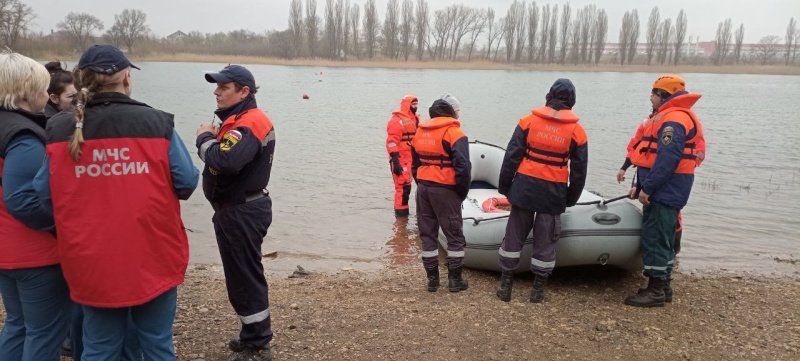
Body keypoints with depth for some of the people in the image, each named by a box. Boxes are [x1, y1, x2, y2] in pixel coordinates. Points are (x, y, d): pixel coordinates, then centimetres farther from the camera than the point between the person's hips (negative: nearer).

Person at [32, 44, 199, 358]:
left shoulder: (59, 130, -4)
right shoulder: (157, 123, -10)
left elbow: (44, 196, 0)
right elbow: (187, 183, -8)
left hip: (90, 262, 2)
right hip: (154, 258, -2)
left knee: (99, 350, 17)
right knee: (157, 344, 15)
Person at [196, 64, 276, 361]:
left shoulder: (247, 124, -21)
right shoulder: (243, 119, 15)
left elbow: (224, 161, -36)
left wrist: (204, 138, -18)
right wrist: (214, 138, -3)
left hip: (241, 213, -11)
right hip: (242, 208, 11)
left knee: (245, 277, -1)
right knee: (243, 275, 19)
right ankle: (254, 336, 32)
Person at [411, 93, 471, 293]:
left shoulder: (420, 132, 13)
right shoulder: (453, 132, -10)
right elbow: (463, 166, -19)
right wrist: (462, 192, -7)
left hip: (423, 188, 6)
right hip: (445, 190, -6)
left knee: (427, 234, 12)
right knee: (455, 235, 6)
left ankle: (432, 279, 17)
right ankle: (455, 279, 11)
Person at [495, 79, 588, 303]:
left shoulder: (529, 121, -2)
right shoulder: (577, 131, 1)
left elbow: (511, 156, -3)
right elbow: (579, 171, 5)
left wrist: (504, 185, 4)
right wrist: (571, 198, 15)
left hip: (524, 187, 0)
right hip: (554, 192, 0)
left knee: (514, 235, 10)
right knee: (545, 240, 10)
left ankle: (506, 285, 15)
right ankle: (538, 289, 17)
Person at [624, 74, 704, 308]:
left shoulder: (673, 119, -16)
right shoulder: (668, 116, 20)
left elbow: (668, 159, -26)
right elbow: (650, 155, 20)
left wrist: (647, 188, -23)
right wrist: (640, 185, 18)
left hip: (666, 190, -11)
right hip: (663, 189, 11)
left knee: (655, 238, -7)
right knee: (661, 237, 15)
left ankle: (656, 291, -1)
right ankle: (662, 285, 24)